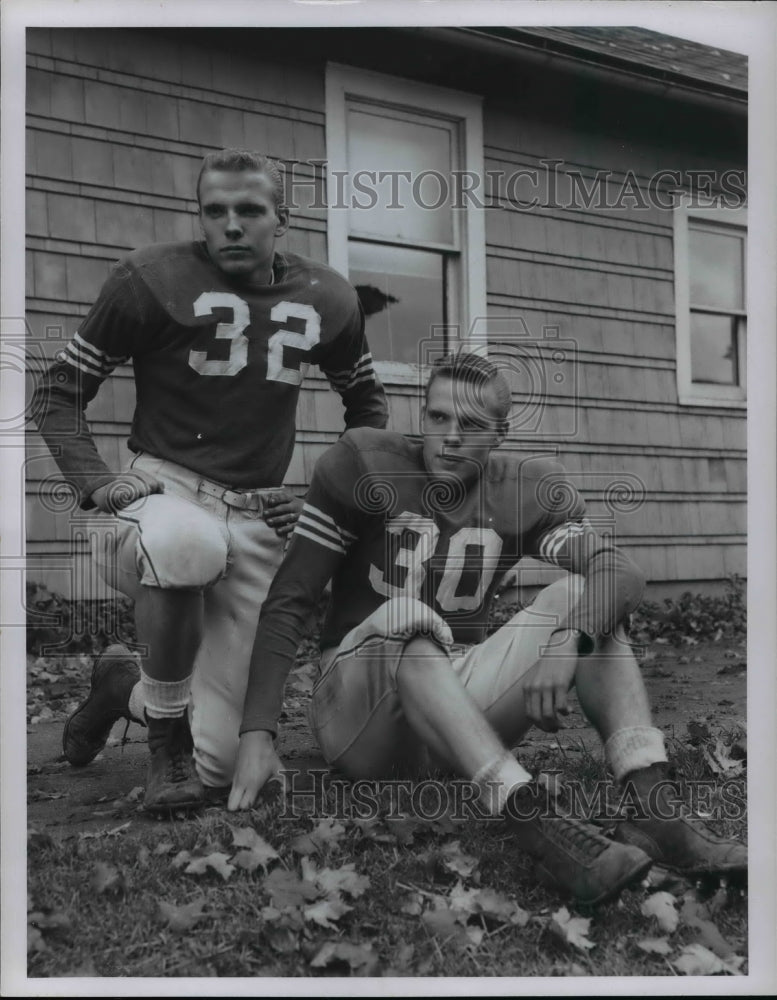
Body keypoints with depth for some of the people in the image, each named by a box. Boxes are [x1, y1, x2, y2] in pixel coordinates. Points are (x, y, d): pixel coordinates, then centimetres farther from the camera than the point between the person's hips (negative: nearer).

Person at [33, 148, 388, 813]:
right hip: (164, 490, -3)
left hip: (260, 520, 3)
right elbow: (60, 391, 2)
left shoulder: (327, 299, 6)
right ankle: (166, 739, -18)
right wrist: (97, 483, -13)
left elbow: (367, 402, 23)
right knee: (187, 544, -45)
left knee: (216, 764, -1)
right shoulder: (154, 279, -5)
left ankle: (126, 688, 33)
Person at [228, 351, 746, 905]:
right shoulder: (364, 467, -5)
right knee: (406, 615, -33)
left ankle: (652, 803, -29)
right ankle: (536, 820, -47)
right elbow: (289, 601, -9)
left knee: (586, 596, -12)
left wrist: (566, 642, -36)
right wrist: (257, 733, -18)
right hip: (358, 710, -3)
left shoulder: (526, 489, 2)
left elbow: (620, 570, -14)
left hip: (463, 707, 3)